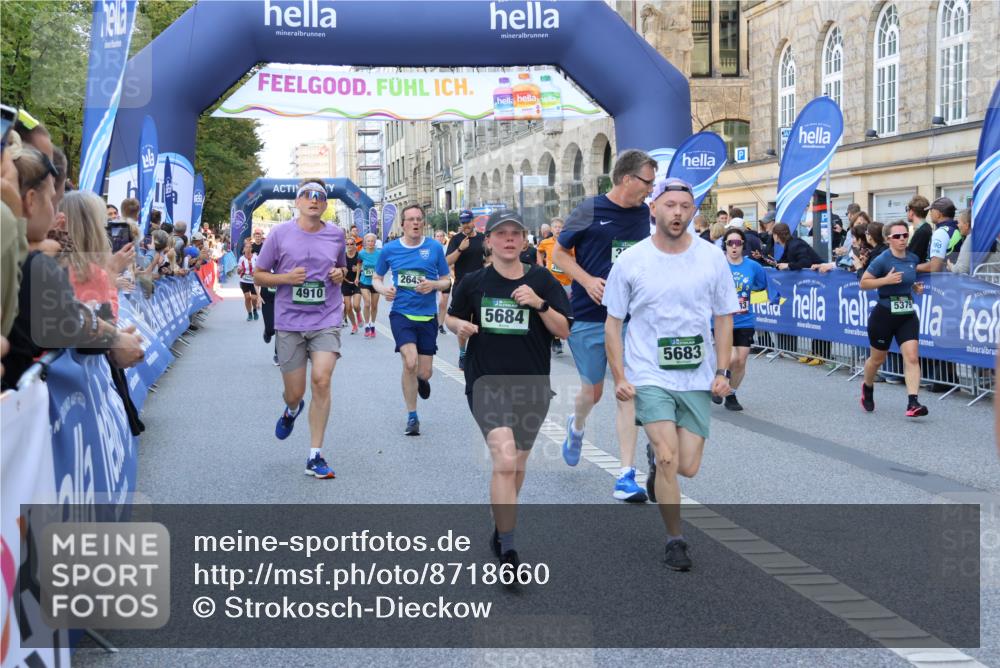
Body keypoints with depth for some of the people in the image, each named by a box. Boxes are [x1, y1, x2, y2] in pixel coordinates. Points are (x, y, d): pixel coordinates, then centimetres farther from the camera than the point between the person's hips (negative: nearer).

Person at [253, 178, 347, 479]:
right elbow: (258, 275, 5)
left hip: (326, 321, 0)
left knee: (321, 379, -18)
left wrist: (340, 274, -1)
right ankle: (292, 410, 47)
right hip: (290, 322, 0)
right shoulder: (280, 233, 0)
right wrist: (285, 278, -13)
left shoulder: (336, 234, 6)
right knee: (294, 393, 5)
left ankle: (315, 457, -8)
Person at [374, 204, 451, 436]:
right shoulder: (390, 249, 0)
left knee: (424, 373, 3)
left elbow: (447, 280, 6)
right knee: (410, 362, -21)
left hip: (428, 316, 1)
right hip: (401, 314, -1)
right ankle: (412, 417, -3)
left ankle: (421, 379, 46)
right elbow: (376, 278, 12)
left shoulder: (434, 248, -1)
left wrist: (433, 284, -15)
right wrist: (383, 289, -10)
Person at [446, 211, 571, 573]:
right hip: (486, 383, -2)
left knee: (517, 464, 16)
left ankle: (500, 526, 41)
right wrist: (459, 325, -5)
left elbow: (564, 330, -2)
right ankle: (507, 550, -17)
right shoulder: (474, 282, 2)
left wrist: (539, 303, -18)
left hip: (532, 385, 2)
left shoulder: (542, 280, 1)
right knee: (505, 460, -19)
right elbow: (451, 317, 18)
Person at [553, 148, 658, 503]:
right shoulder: (590, 211, -7)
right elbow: (559, 253, 1)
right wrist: (587, 280, -13)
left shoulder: (646, 215, 6)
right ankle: (576, 426, 45)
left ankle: (626, 476, -2)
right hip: (590, 317, -2)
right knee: (592, 391, 8)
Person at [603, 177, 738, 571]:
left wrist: (722, 371, 0)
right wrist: (619, 377, -4)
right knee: (668, 459, -13)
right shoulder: (630, 261, -3)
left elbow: (723, 318, 9)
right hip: (648, 376, -2)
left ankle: (656, 459, 38)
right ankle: (675, 540, 6)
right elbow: (613, 322, 3)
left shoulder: (712, 258, 2)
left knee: (688, 467, 1)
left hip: (697, 379, 2)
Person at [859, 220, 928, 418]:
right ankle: (867, 387, 43)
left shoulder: (913, 259, 3)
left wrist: (916, 287, 1)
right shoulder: (882, 260, -13)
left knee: (912, 357, -12)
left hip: (907, 315, 4)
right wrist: (886, 280, -24)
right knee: (877, 359, 13)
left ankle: (912, 403, -16)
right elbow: (863, 283, -11)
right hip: (884, 314, -4)